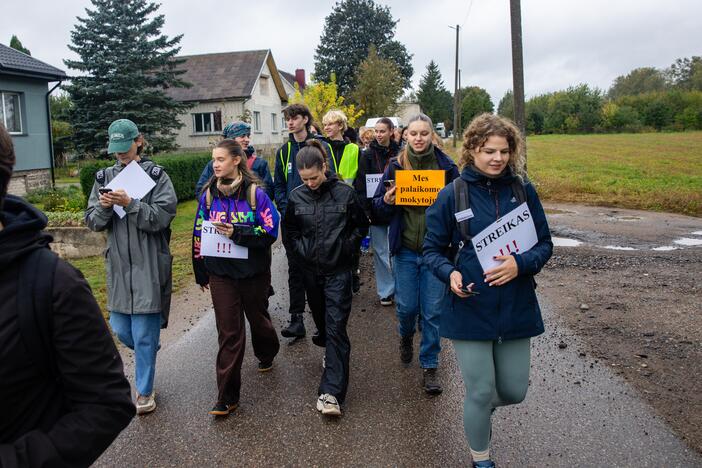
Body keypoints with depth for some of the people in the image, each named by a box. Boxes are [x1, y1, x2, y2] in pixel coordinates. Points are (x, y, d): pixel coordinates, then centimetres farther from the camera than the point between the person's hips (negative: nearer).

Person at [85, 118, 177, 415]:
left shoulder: (156, 176, -4)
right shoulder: (105, 177, 9)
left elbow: (162, 216, -12)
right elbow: (93, 222, 7)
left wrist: (130, 204, -23)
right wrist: (104, 207, -14)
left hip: (149, 265, -4)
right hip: (118, 265, 5)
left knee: (145, 334, 1)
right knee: (120, 328, 11)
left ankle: (145, 391, 19)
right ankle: (148, 353, 44)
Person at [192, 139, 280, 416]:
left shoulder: (255, 193, -10)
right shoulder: (209, 194, 1)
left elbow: (271, 231, -14)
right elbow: (199, 234, 9)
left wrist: (236, 233, -24)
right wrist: (200, 273, 11)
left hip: (253, 271, -2)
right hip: (221, 273, 2)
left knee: (258, 318, 19)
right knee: (229, 332, 0)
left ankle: (266, 355, 51)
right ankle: (227, 396, 5)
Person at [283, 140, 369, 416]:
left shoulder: (344, 193, -9)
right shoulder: (296, 197, -1)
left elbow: (361, 225, 3)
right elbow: (290, 229, 14)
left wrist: (346, 248, -5)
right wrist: (300, 250, 2)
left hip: (338, 271, -4)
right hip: (310, 269, 4)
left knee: (336, 327, -8)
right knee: (320, 318, 18)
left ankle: (331, 392, -9)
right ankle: (331, 351, 48)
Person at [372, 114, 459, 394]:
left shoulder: (446, 166, -1)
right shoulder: (395, 166, 3)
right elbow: (378, 210, 7)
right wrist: (386, 201, -15)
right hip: (405, 250, 1)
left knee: (432, 312, 3)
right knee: (406, 307, 7)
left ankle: (429, 366, 19)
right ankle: (406, 336, 42)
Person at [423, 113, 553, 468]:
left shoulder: (523, 191, -2)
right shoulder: (452, 195, -7)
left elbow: (544, 244, 4)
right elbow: (432, 248, 0)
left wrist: (520, 264, -17)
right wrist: (450, 273, -20)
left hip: (516, 308, 3)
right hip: (470, 309, -2)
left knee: (514, 391, 11)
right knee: (480, 393, 6)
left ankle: (483, 408, 48)